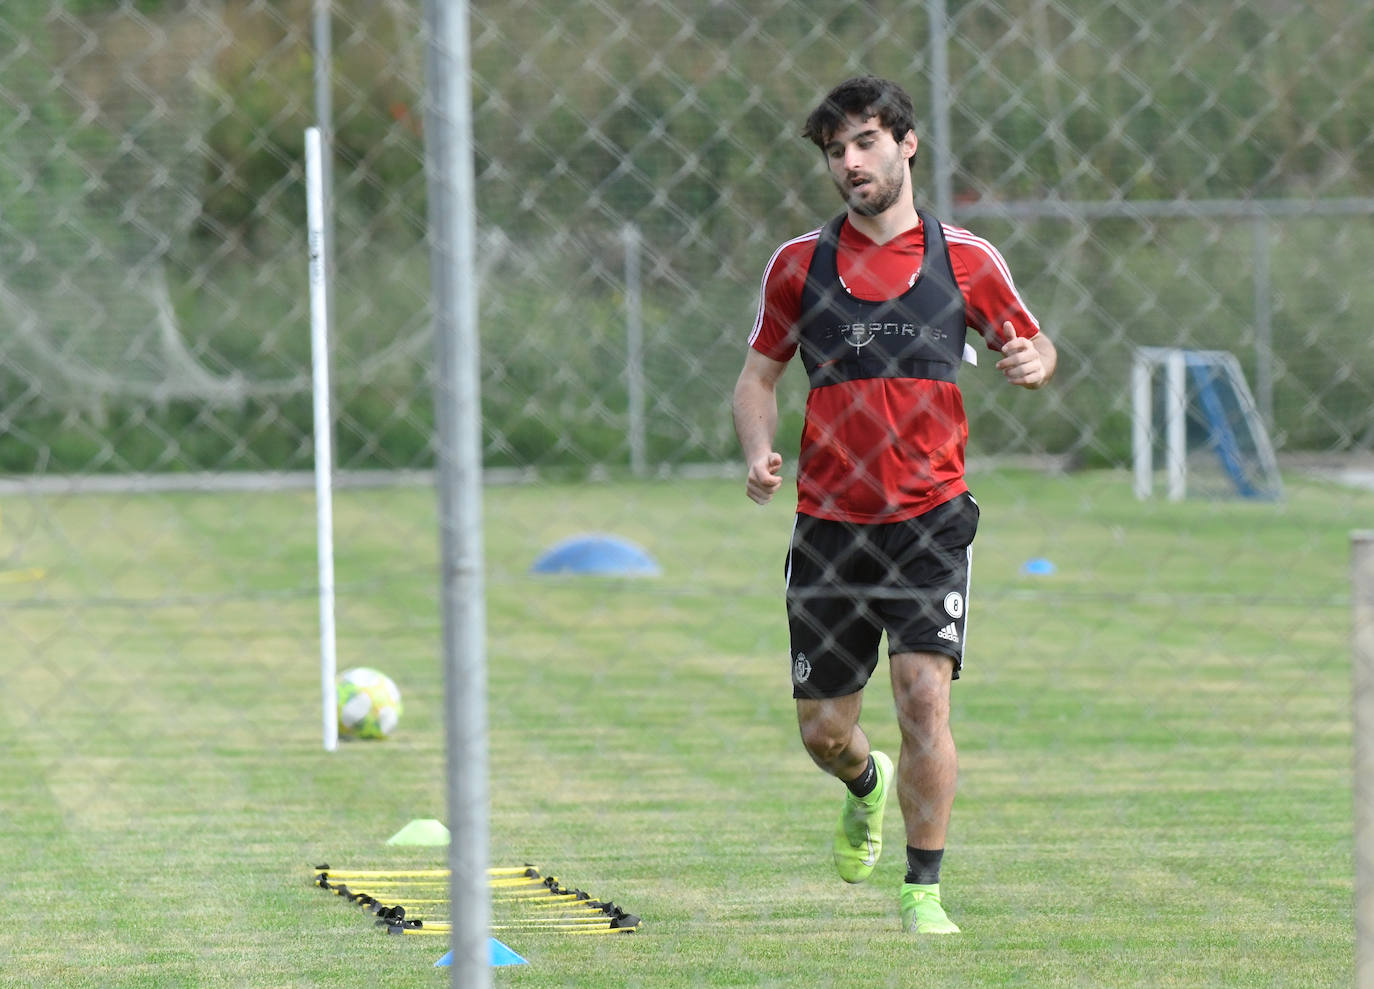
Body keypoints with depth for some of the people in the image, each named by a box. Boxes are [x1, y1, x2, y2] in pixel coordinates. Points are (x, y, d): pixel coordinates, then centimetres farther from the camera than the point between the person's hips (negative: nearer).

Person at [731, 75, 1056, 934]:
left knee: (924, 693, -18)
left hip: (930, 516, -2)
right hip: (829, 523, 2)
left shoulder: (965, 259, 2)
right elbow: (759, 376, 13)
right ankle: (868, 786, 43)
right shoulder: (799, 263, 6)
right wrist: (760, 453, -7)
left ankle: (923, 889, -6)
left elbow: (1034, 344, 14)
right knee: (823, 729, 7)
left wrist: (1034, 362, -10)